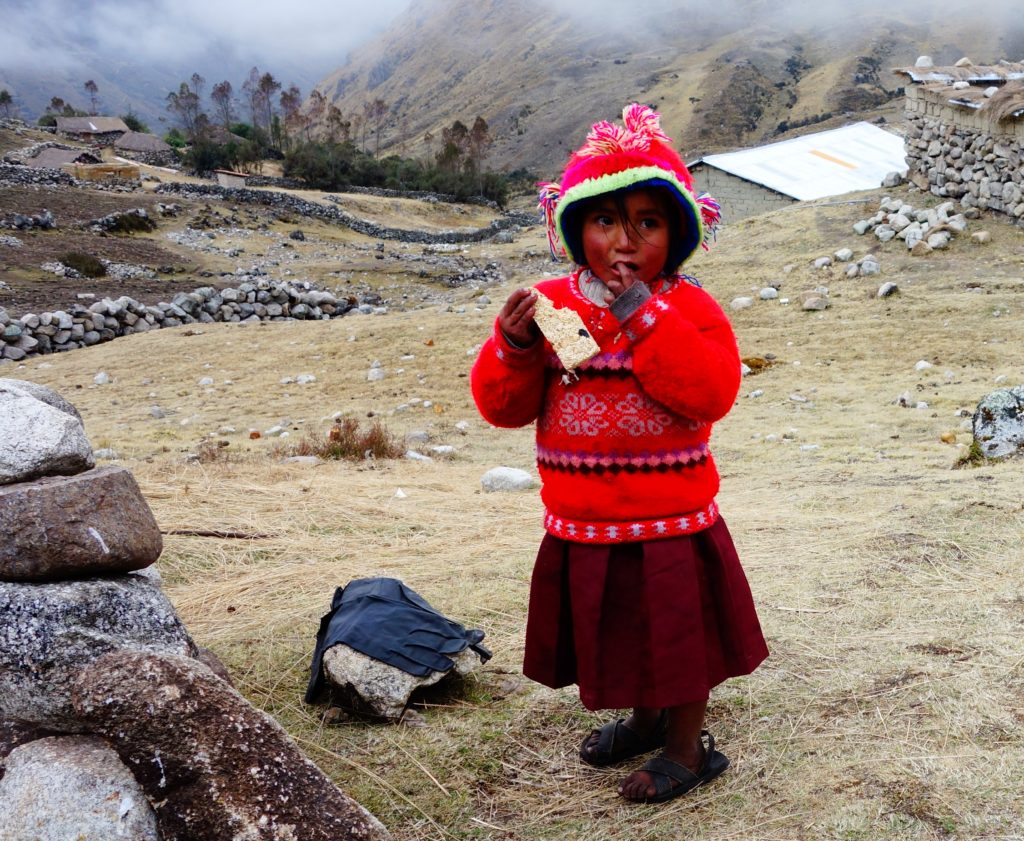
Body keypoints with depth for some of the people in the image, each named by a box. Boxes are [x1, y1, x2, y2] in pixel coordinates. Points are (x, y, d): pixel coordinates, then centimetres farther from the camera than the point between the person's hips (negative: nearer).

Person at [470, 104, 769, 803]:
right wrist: (514, 346, -21)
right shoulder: (549, 303, -1)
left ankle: (688, 748, 37)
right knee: (617, 632, 23)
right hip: (582, 525, 4)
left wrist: (643, 315, -27)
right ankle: (645, 719, 50)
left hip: (670, 524, -4)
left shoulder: (689, 308, -9)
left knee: (679, 633, 13)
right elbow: (504, 405, -2)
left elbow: (710, 394, -26)